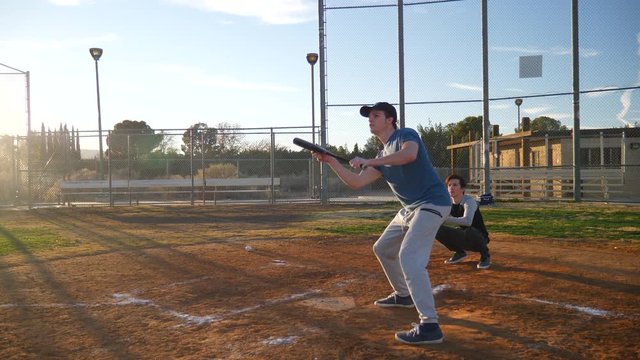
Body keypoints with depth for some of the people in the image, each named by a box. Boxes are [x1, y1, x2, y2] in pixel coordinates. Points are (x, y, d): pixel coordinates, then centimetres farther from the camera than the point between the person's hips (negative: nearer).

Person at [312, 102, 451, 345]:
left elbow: (410, 154, -34)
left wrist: (368, 161, -28)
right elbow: (356, 182, 9)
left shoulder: (405, 135, -9)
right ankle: (403, 295, 39)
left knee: (409, 257, -24)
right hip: (410, 209, 10)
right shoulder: (381, 156, 15)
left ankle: (430, 326, -22)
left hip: (432, 203, -10)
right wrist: (330, 161, 1)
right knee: (383, 249, 20)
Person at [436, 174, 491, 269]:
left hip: (479, 238, -6)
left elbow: (467, 221, -43)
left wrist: (445, 220, -47)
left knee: (469, 231, -41)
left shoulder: (469, 201, -23)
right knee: (437, 229, -13)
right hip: (463, 237, 6)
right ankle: (459, 252, 12)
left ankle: (485, 255, -8)